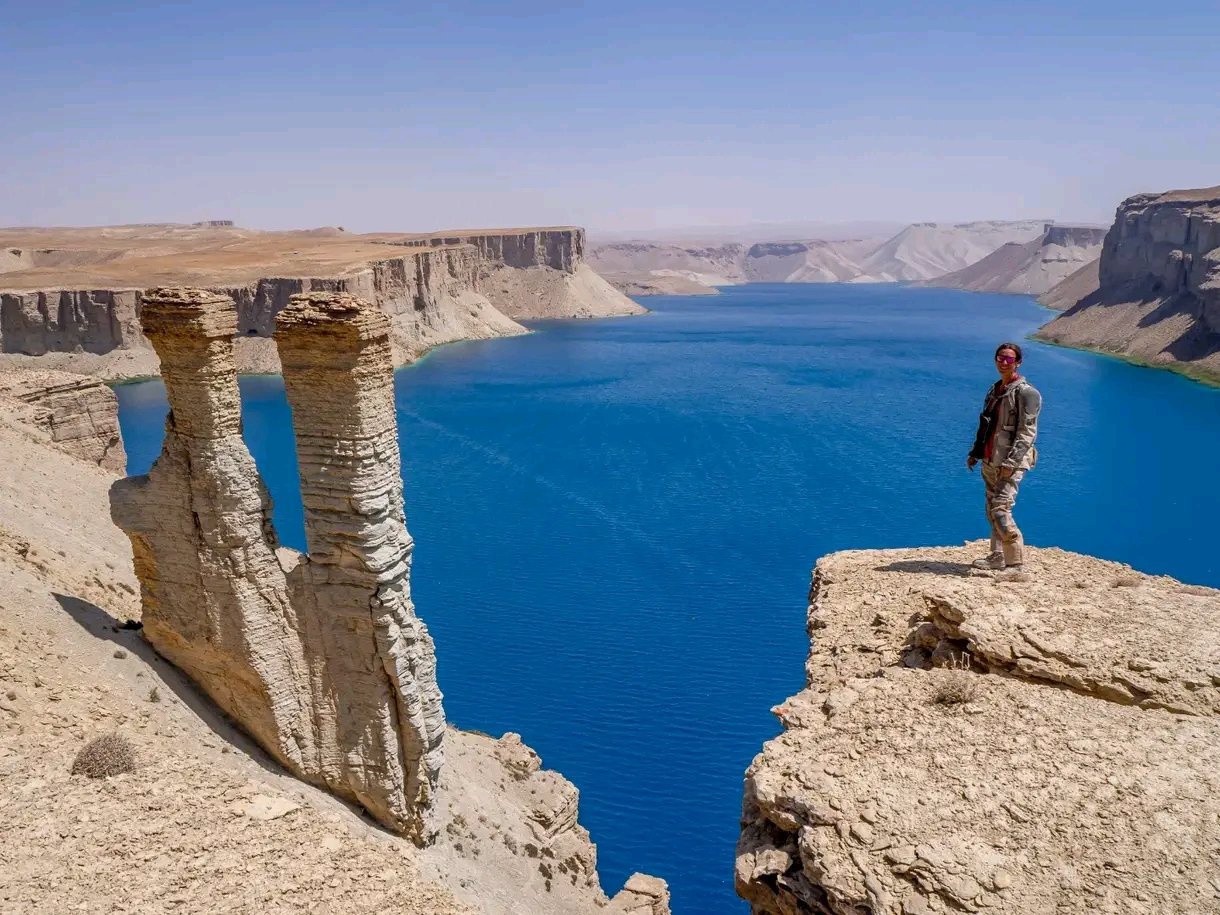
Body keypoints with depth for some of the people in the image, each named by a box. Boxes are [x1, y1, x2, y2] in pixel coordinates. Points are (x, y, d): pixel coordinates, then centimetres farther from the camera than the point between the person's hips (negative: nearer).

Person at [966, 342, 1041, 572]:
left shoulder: (1026, 393, -8)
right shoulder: (994, 390, 17)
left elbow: (1027, 432, -14)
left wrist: (1011, 462, -21)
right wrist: (975, 453, 18)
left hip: (1010, 463, -8)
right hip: (990, 462, 8)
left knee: (1001, 511, -15)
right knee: (991, 511, 11)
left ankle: (1016, 563, -7)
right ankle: (997, 558, 20)